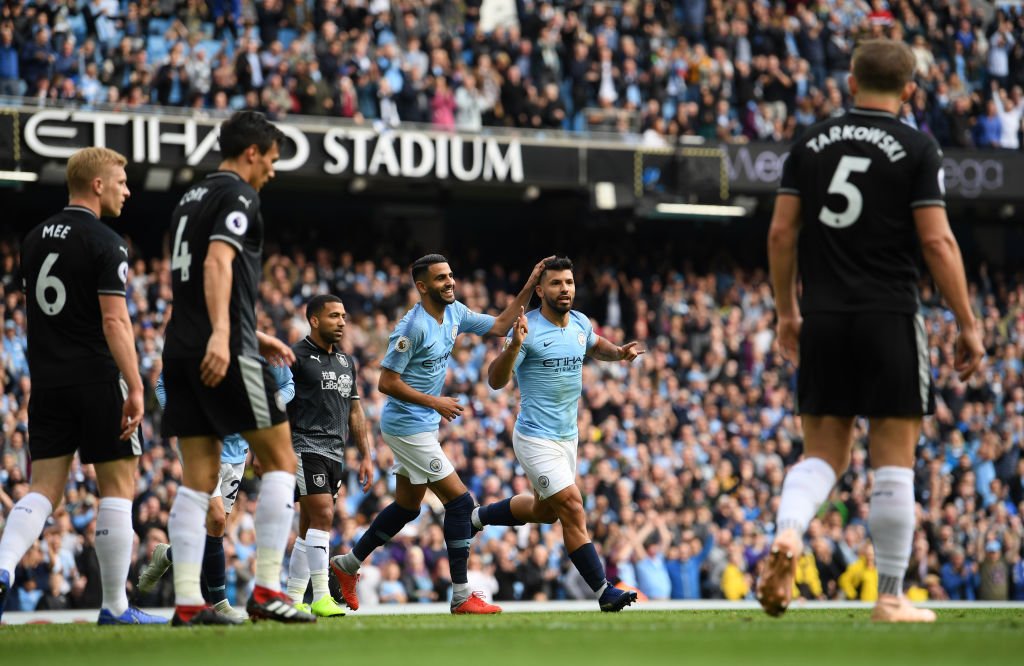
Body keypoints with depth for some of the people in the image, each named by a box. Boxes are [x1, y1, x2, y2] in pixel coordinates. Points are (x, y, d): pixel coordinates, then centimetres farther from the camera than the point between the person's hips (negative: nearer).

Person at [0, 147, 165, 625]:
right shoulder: (105, 243, -10)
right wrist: (135, 388, -18)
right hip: (96, 380, -6)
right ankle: (115, 607, 4)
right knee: (118, 487, 3)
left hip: (46, 383, 6)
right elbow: (114, 321, -17)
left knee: (45, 489, 7)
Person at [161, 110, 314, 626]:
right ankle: (267, 591, -5)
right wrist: (221, 335, -31)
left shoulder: (191, 198, 23)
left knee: (197, 479, 4)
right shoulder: (238, 195, -5)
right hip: (226, 351, -8)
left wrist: (253, 336, 35)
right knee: (280, 461, 0)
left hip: (182, 350, 8)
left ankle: (187, 601, -3)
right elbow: (217, 263, -20)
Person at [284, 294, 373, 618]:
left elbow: (354, 412, 23)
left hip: (335, 454, 7)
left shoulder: (345, 361, 19)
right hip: (305, 448, -7)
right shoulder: (296, 356, -5)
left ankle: (293, 600, 13)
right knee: (323, 516, -18)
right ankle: (321, 597, -19)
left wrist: (366, 455, 17)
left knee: (309, 527, 9)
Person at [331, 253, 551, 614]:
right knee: (459, 500, -10)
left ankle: (347, 564, 32)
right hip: (408, 425, -10)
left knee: (407, 506, 18)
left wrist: (528, 287, 3)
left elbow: (499, 325, 13)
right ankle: (462, 596, -7)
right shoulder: (413, 327, -21)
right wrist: (434, 402, -18)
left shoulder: (454, 313, 4)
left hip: (423, 425, 10)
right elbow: (386, 382, -20)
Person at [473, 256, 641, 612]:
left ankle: (477, 516, 44)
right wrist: (513, 346, -38)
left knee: (544, 510, 24)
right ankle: (604, 592, -9)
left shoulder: (580, 323, 4)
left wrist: (619, 352, 5)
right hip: (536, 439, -8)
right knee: (573, 510, -13)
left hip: (568, 436, 8)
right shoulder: (528, 328, -17)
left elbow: (595, 346, 27)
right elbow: (496, 381, -20)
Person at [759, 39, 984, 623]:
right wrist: (968, 325, -3)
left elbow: (782, 232, 7)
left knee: (824, 452, 11)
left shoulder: (811, 144, 8)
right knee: (894, 459, 3)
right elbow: (937, 241, -9)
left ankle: (787, 534, -18)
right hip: (890, 318, -4)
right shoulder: (917, 149, -3)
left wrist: (787, 311, 18)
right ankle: (891, 598, 5)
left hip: (823, 319, 4)